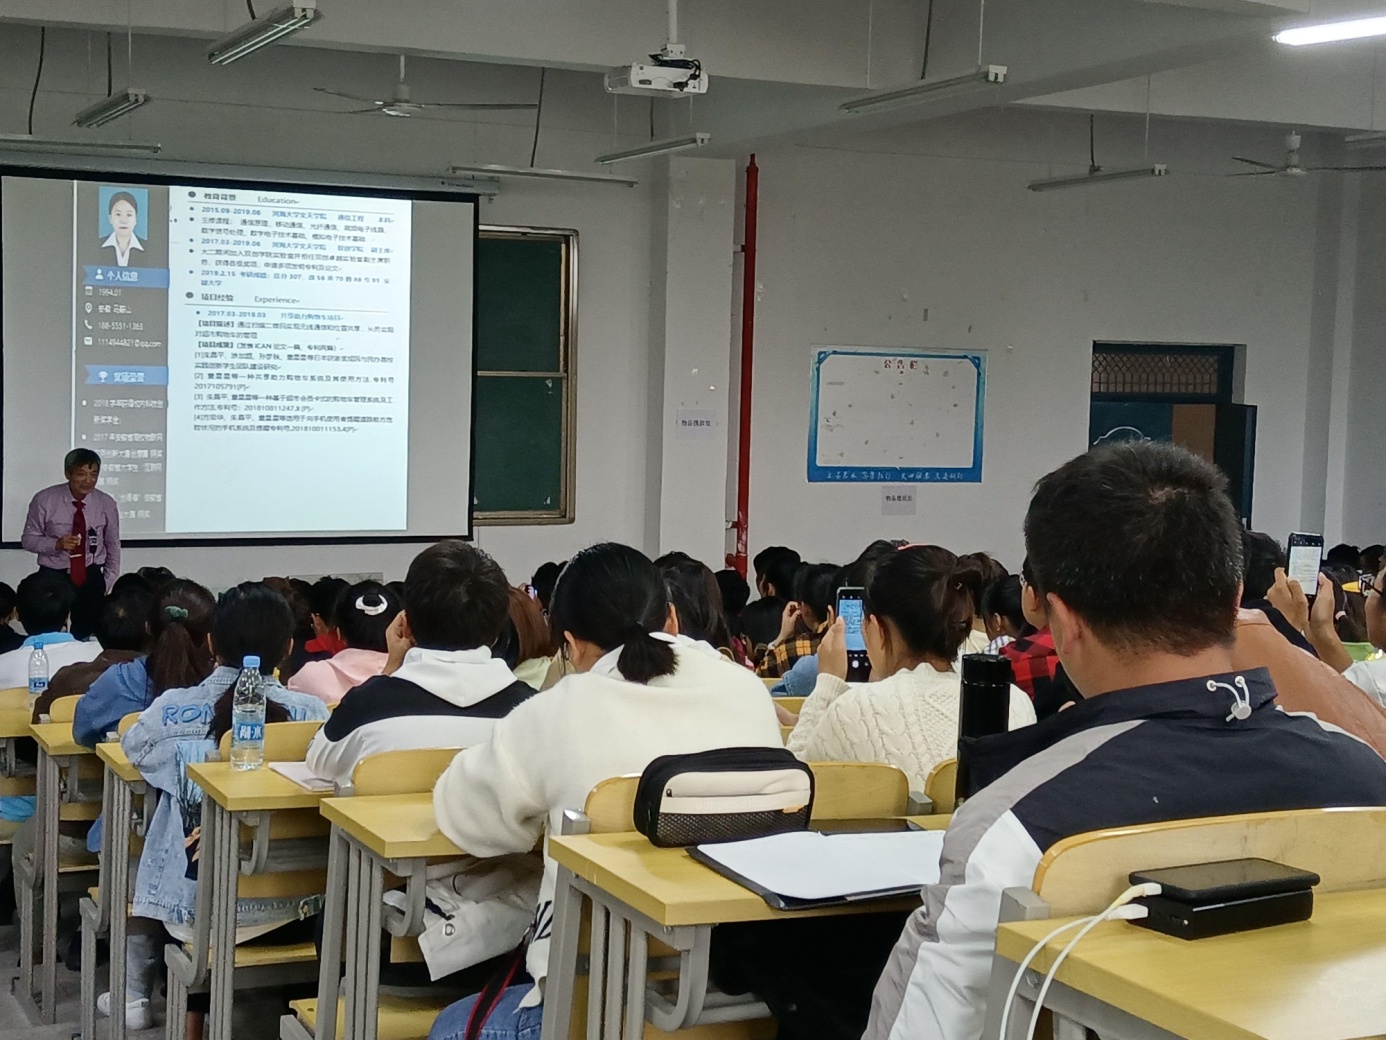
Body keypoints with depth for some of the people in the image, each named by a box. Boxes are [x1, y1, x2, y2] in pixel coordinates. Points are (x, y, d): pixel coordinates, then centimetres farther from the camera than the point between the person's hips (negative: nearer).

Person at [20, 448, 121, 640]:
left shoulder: (106, 504, -2)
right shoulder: (45, 500, -8)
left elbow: (113, 546, 10)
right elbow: (28, 539, -1)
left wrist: (108, 583, 6)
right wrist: (57, 544, -19)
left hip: (90, 579, 1)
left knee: (87, 637, 2)